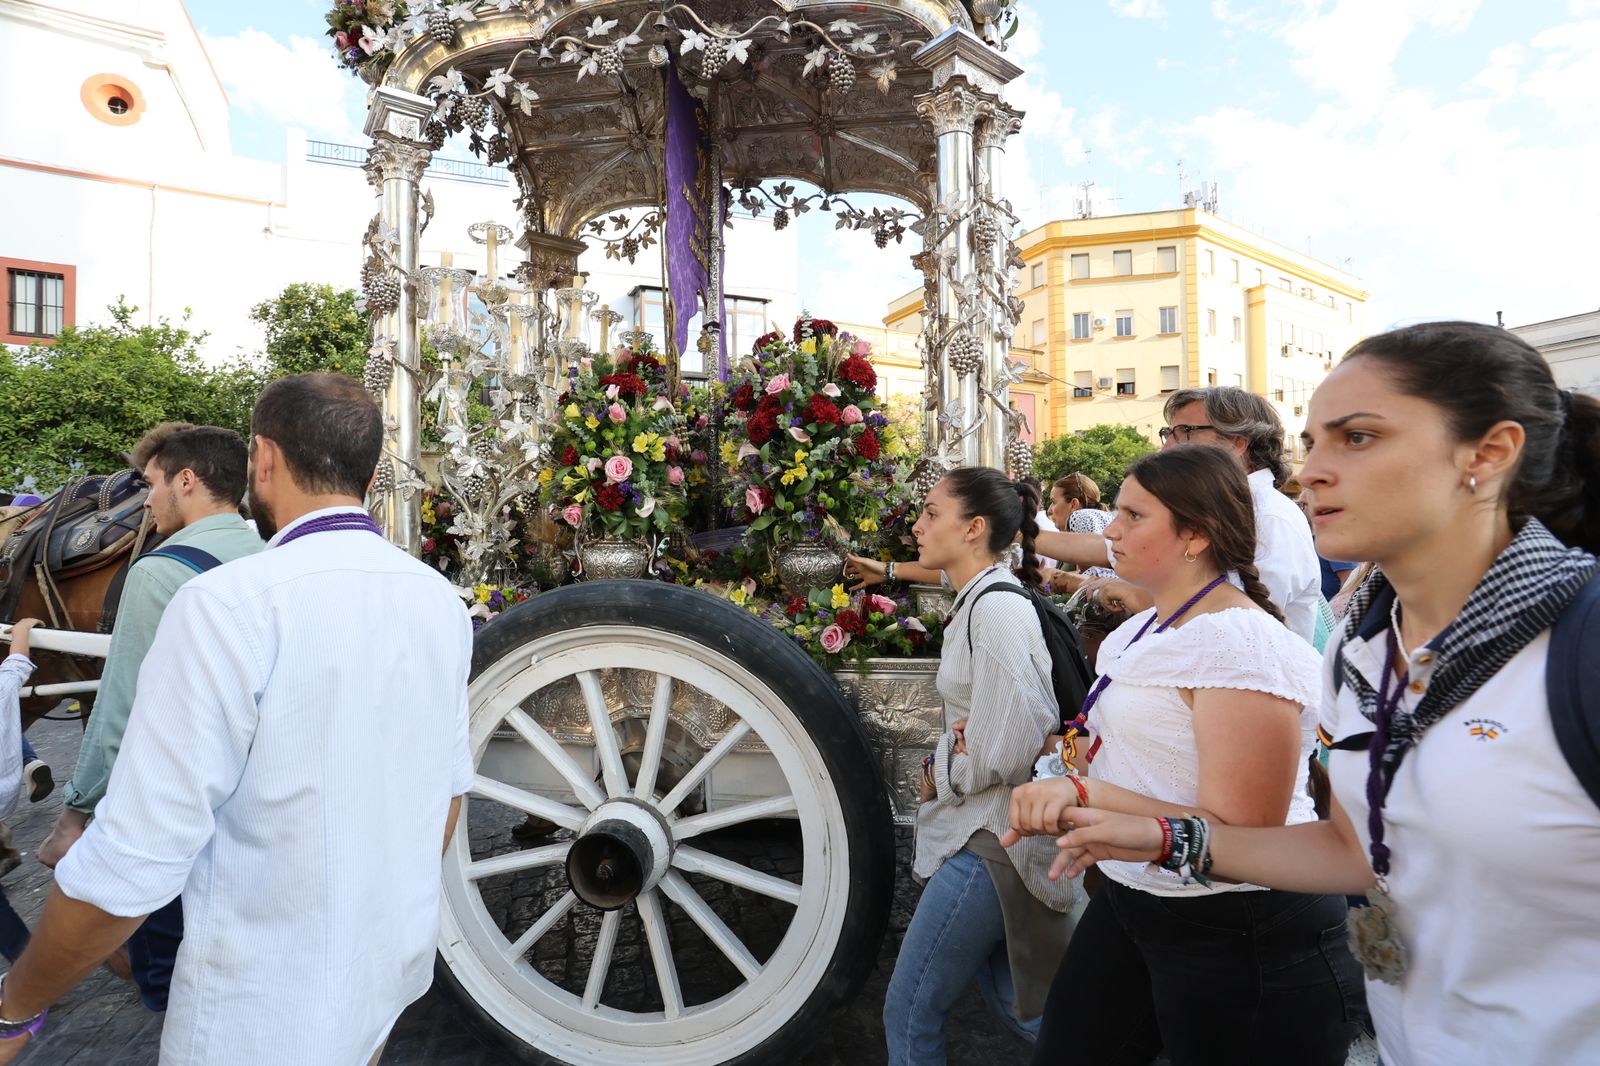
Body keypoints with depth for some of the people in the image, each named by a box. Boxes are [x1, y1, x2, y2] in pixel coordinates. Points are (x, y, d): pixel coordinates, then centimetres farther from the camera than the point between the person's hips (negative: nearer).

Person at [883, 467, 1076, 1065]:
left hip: (992, 837, -9)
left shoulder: (996, 608, -20)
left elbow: (1009, 750, -25)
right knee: (1016, 1005, 22)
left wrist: (939, 776, -9)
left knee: (910, 1013, 5)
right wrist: (945, 762, -2)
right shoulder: (978, 602, 10)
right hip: (989, 830, 9)